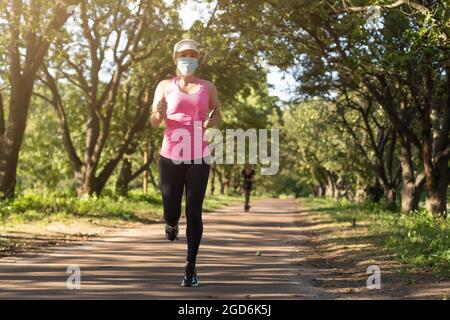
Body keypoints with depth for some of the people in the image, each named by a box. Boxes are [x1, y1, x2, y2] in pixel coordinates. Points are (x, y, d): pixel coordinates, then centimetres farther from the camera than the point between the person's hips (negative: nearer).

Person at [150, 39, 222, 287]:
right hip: (170, 157, 0)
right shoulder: (165, 86, 5)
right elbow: (154, 123, 2)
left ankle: (191, 267, 3)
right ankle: (172, 224, 45)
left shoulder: (208, 87, 7)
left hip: (198, 158, 0)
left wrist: (212, 121, -4)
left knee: (194, 211, -7)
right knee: (171, 214, 5)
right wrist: (159, 112, -22)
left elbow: (217, 114, 21)